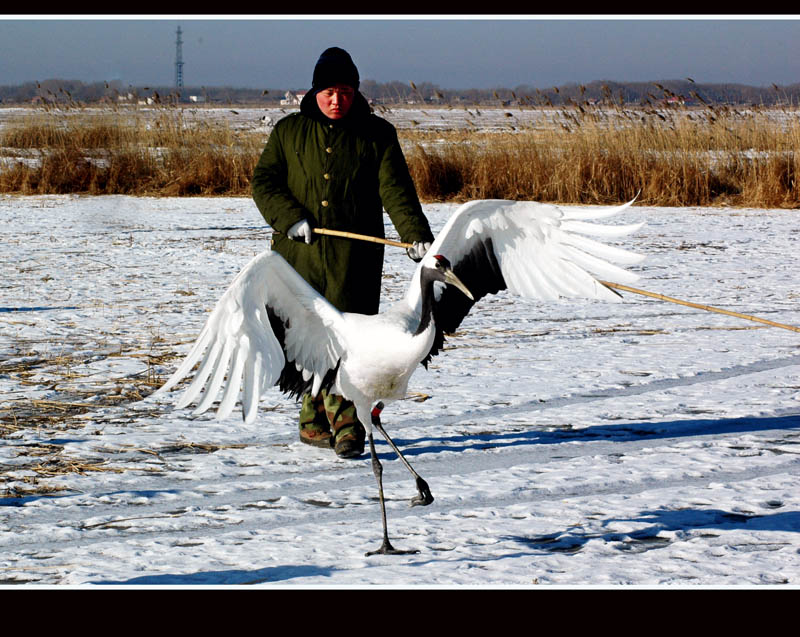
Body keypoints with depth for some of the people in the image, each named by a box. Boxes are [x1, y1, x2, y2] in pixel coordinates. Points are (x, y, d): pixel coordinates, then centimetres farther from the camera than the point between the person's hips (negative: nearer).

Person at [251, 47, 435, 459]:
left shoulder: (377, 135, 6)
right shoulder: (289, 131, 10)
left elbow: (396, 191, -2)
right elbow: (263, 182, 9)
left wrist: (417, 235, -17)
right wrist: (290, 217, -9)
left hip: (355, 254, -2)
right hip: (299, 253, 2)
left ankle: (347, 426, -11)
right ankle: (315, 421, 15)